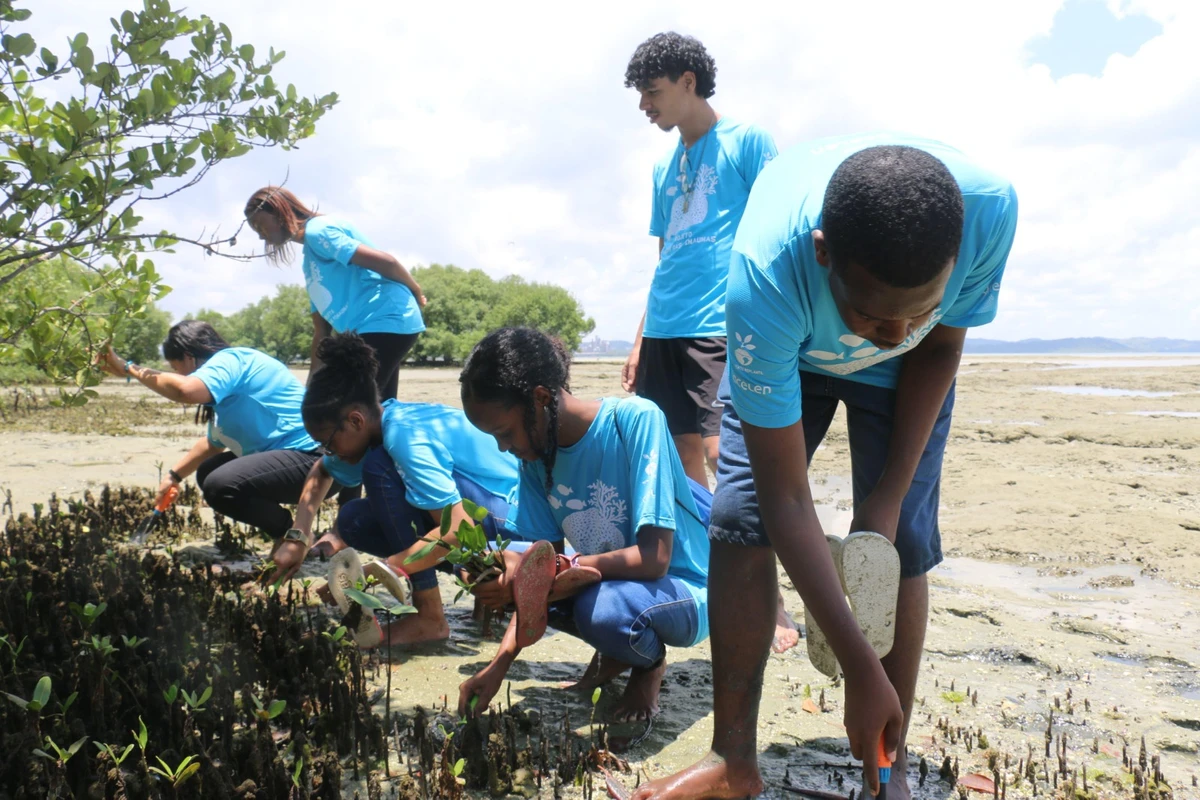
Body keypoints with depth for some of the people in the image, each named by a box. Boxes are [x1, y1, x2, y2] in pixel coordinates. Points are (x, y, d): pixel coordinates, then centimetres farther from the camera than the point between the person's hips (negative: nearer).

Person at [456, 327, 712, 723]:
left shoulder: (636, 419, -25)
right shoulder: (535, 456, -5)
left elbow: (654, 558, -28)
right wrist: (500, 664, -15)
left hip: (683, 590, -7)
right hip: (604, 581, 7)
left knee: (604, 608, -37)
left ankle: (650, 663, 0)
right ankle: (615, 649, 9)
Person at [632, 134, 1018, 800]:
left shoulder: (990, 210, -37)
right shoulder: (763, 278, -44)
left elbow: (938, 347, -14)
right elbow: (786, 499, -37)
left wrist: (887, 499, -18)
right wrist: (861, 670, -35)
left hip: (904, 371, 2)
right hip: (783, 352, -1)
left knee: (901, 541, -12)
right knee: (740, 518, -14)